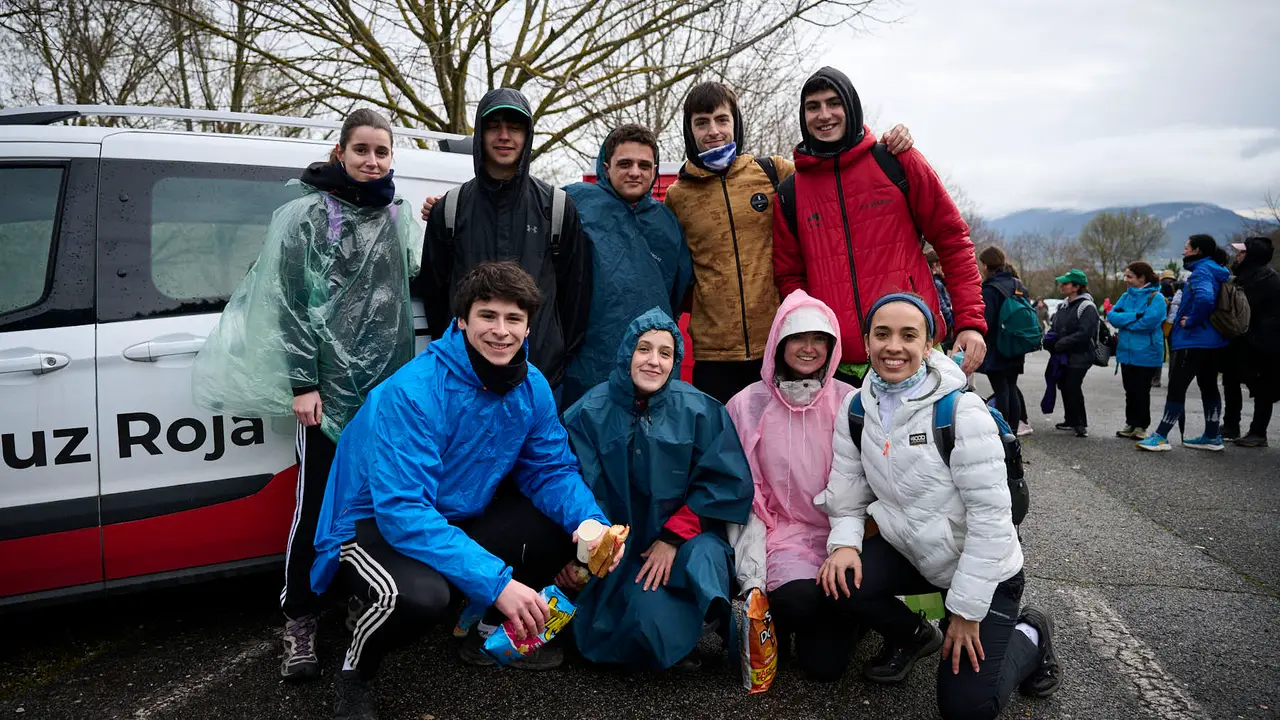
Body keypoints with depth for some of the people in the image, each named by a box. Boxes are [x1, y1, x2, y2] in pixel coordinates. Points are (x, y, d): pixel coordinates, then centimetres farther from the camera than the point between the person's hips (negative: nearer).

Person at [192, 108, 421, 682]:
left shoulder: (398, 217, 11)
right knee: (316, 505, -1)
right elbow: (289, 301, -6)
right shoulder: (307, 215, -3)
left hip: (391, 383, 5)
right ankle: (300, 621, 14)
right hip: (330, 386, -4)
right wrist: (302, 382, -11)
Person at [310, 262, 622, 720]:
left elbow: (551, 470, -1)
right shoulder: (412, 393, -28)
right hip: (374, 525, -6)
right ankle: (354, 673, 0)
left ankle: (491, 633, 17)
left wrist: (591, 524, -23)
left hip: (460, 518, 7)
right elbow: (402, 511, -33)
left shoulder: (532, 387, -8)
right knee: (421, 593, -37)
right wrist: (496, 580, -37)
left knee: (566, 521, -8)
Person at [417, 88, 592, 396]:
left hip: (541, 372, -1)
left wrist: (566, 359, 6)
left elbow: (576, 289, 7)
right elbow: (432, 288, 13)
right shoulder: (450, 208, 6)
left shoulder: (557, 207, 3)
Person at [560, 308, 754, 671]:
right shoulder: (591, 412, -1)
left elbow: (727, 482, -4)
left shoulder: (699, 410, -2)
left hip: (685, 541, 0)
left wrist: (673, 537, -11)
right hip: (616, 547, 0)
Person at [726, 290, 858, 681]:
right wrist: (752, 563, -10)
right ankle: (777, 617, 5)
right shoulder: (748, 405, -1)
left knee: (824, 663, -14)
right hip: (781, 533, 0)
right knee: (798, 599, -32)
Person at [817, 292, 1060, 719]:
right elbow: (847, 493, 1)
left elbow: (990, 516, -22)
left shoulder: (961, 411, -22)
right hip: (911, 553, 5)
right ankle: (911, 637, 11)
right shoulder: (856, 408, -5)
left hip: (983, 570, -5)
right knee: (841, 577, -23)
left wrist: (966, 609, -20)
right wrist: (845, 543, -19)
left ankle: (1030, 635, 20)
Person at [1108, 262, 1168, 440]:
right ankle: (1130, 424, 23)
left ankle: (1141, 426, 14)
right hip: (1126, 352, 6)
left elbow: (1150, 320, -23)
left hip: (1146, 354, -6)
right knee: (1130, 391, 13)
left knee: (1142, 392, 3)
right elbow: (1112, 316, -3)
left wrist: (1123, 320, -11)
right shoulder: (1126, 296, 9)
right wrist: (1136, 315, -17)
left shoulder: (1156, 297, -10)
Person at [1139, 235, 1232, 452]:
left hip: (1193, 341, -10)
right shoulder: (1218, 272, 14)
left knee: (1176, 386, -7)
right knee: (1209, 386, 15)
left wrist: (1191, 321, -22)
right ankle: (1212, 437, 22)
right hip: (1213, 342, 10)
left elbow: (1205, 297, -36)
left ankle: (1160, 437, -5)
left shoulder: (1201, 273, -17)